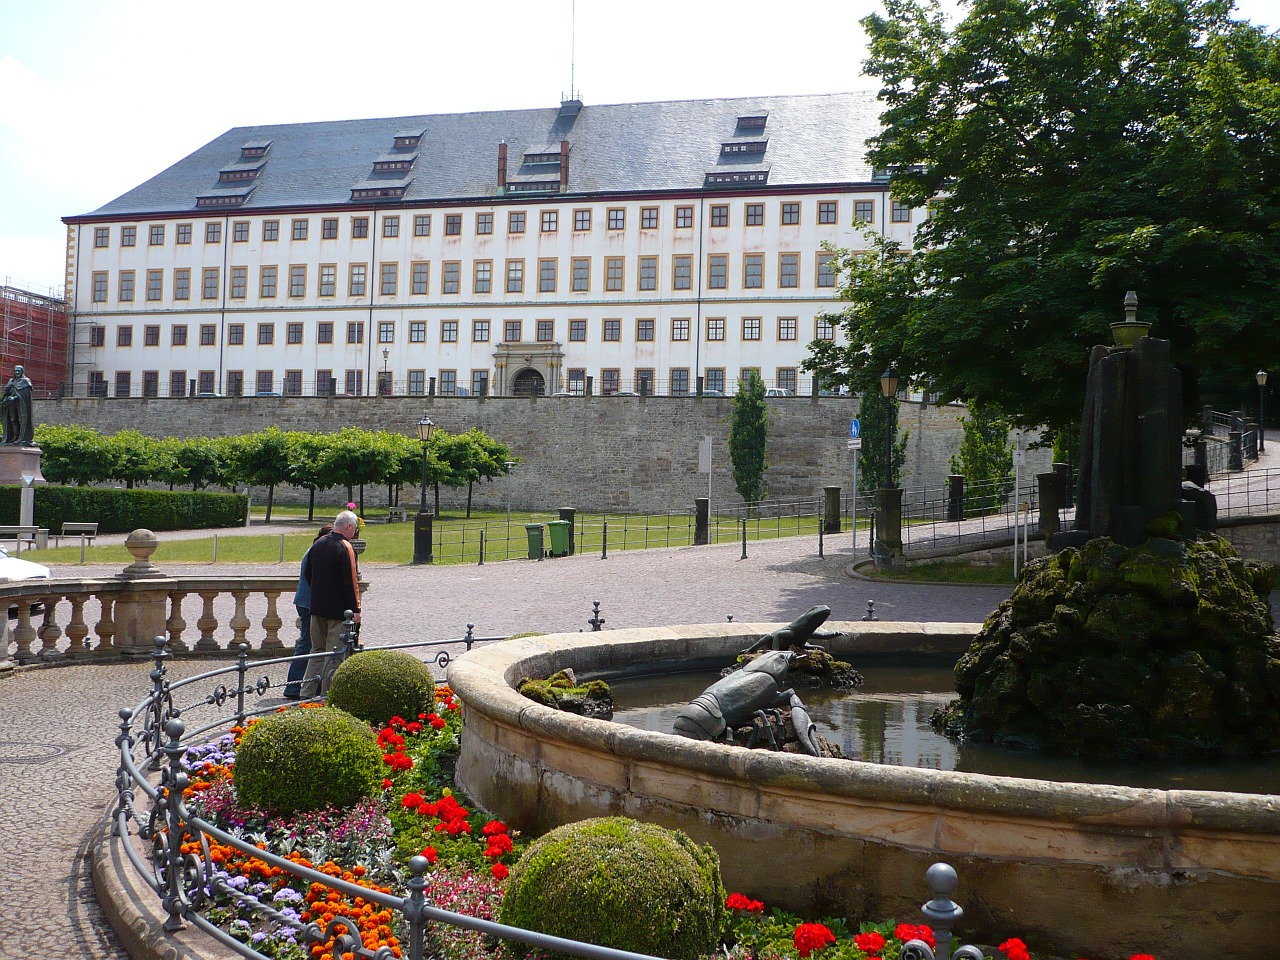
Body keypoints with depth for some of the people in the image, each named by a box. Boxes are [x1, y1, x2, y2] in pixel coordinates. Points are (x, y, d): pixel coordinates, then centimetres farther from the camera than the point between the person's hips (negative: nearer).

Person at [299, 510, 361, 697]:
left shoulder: (318, 544, 7)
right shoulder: (346, 548, -16)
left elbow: (307, 573, 15)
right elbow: (351, 581, -18)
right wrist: (356, 609, -12)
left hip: (317, 607, 7)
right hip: (339, 610, -7)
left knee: (317, 650, 15)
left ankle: (306, 692, 14)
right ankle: (327, 694, 3)